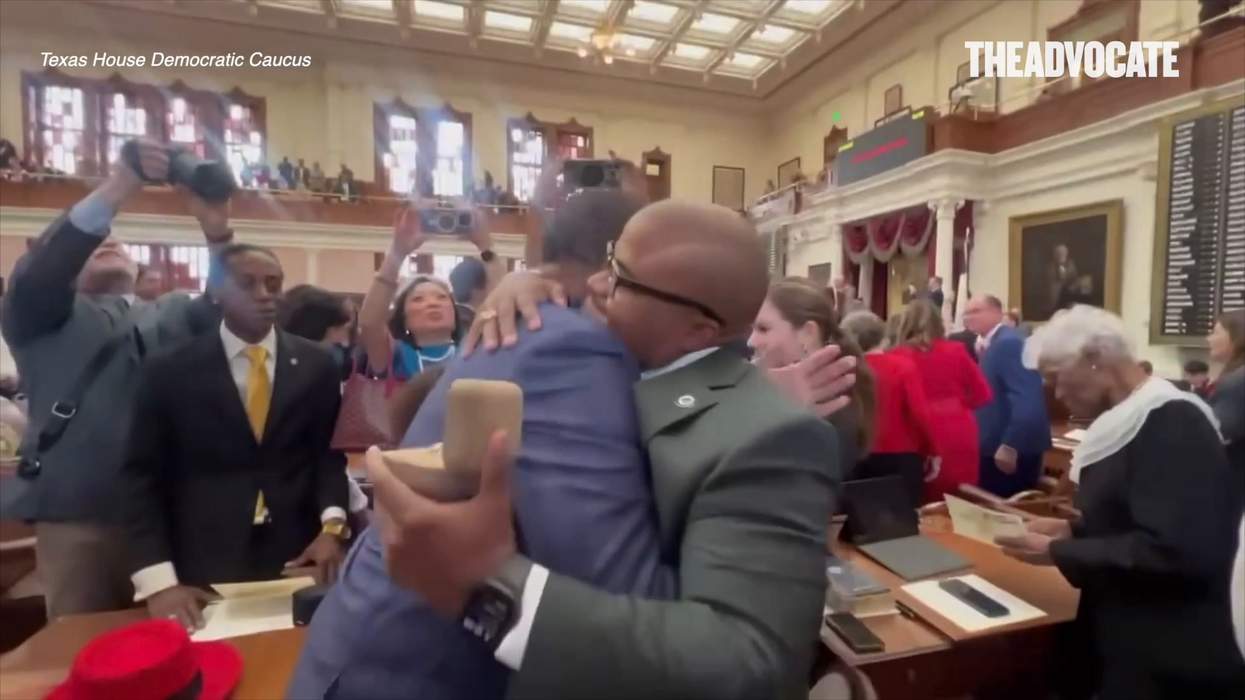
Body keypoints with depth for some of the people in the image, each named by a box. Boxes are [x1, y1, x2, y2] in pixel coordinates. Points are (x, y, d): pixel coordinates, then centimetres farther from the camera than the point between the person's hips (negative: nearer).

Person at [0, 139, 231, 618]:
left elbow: (227, 309, -2)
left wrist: (217, 232, -19)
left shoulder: (171, 314, 17)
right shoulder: (43, 318, 11)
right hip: (77, 516, -2)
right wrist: (117, 189, -21)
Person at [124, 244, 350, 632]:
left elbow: (330, 452, 3)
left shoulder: (316, 365, 1)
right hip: (204, 569, -1)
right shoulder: (168, 371, -3)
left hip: (299, 560, 2)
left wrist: (333, 524, -13)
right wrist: (158, 580, -11)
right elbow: (143, 475, -3)